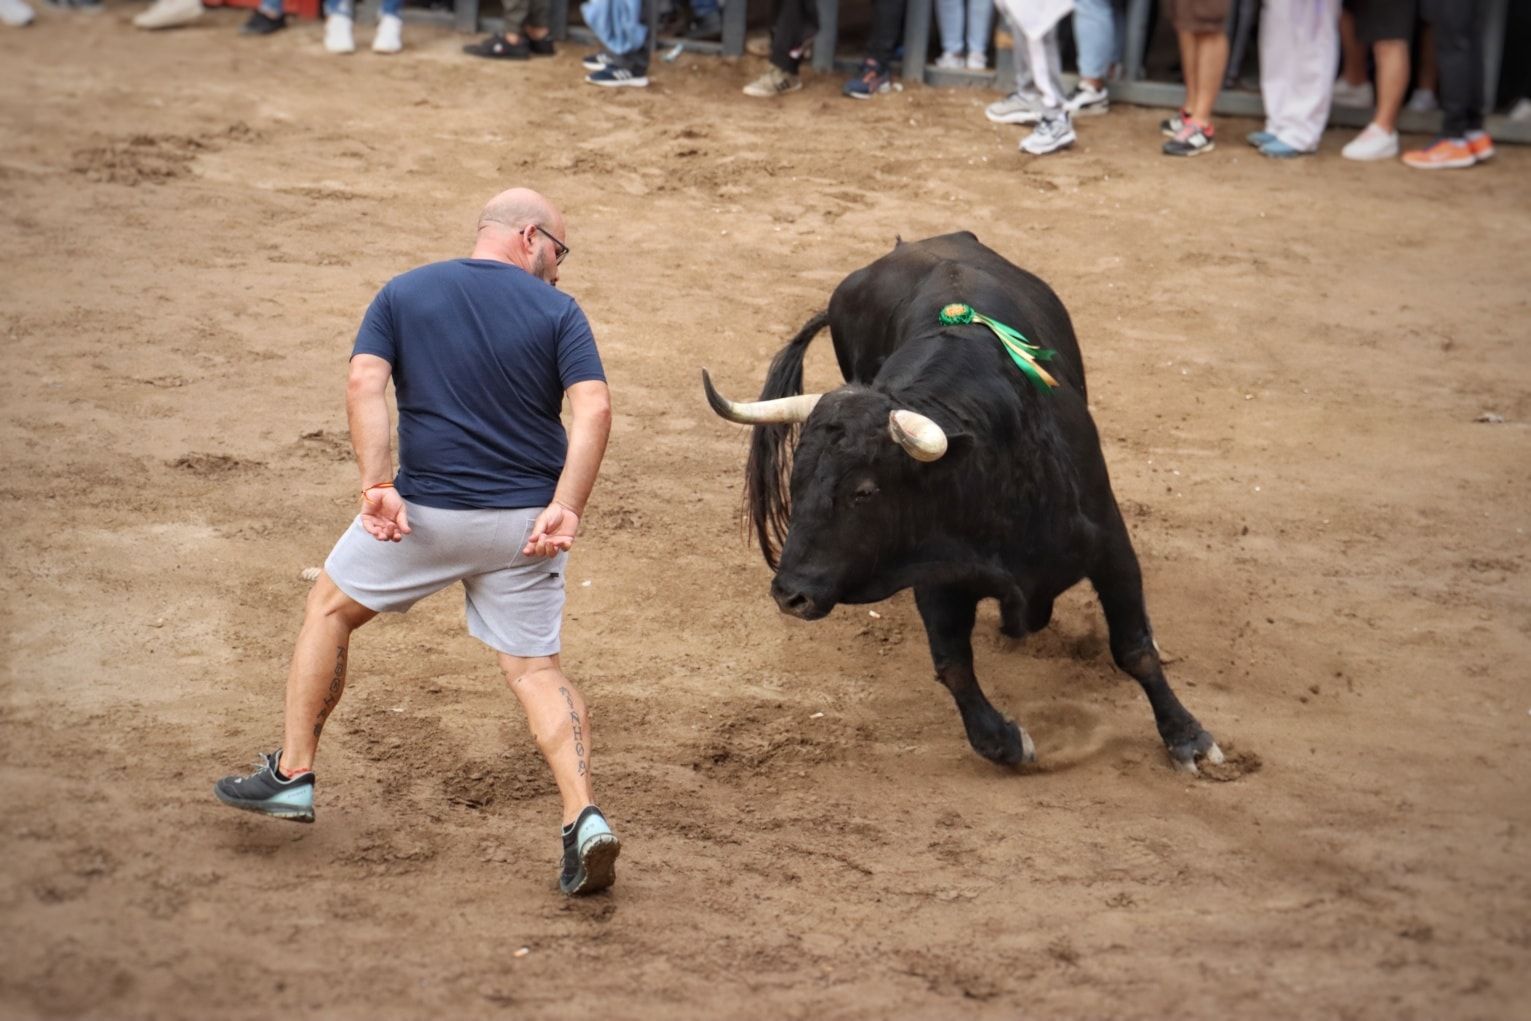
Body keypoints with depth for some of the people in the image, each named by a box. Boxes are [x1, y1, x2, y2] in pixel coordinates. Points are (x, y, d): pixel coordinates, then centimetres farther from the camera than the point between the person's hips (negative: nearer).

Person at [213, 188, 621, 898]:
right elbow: (593, 408, -11)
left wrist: (376, 485, -16)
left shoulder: (404, 294, 6)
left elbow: (365, 382, -10)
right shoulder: (557, 311, 3)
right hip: (525, 523, 1)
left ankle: (291, 776, 23)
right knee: (537, 669, 10)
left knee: (330, 607, 22)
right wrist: (565, 510, -14)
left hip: (427, 511, 0)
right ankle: (583, 818, -9)